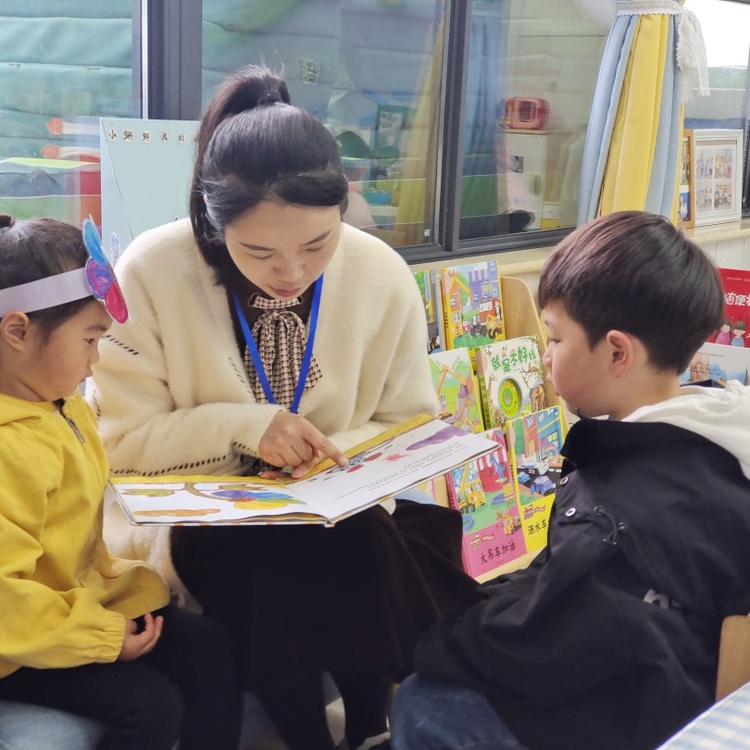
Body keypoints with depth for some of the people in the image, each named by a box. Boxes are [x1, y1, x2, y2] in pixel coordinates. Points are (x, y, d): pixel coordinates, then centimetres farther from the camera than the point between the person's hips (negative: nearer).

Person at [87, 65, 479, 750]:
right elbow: (119, 438, -9)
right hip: (200, 522, -1)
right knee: (280, 567, -32)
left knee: (370, 552, -30)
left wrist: (335, 453, -18)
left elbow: (410, 426, 2)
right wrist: (241, 427, -23)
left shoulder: (382, 274, -7)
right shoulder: (152, 272, -14)